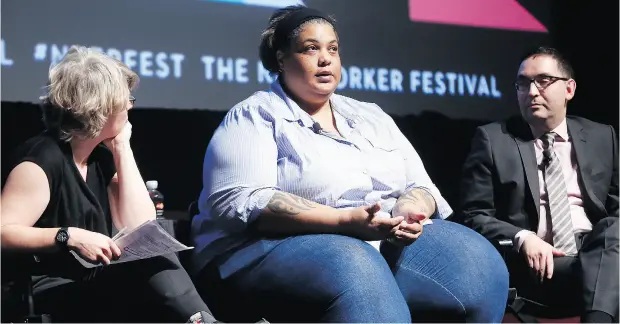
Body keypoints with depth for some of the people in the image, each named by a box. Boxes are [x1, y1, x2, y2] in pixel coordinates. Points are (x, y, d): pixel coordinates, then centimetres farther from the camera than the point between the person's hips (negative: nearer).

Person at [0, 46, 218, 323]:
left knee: (156, 256, -20)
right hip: (49, 295, -7)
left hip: (95, 286, 7)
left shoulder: (101, 156, 8)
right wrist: (69, 237, -31)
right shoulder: (42, 160, -14)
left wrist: (122, 148, -1)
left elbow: (141, 229, -1)